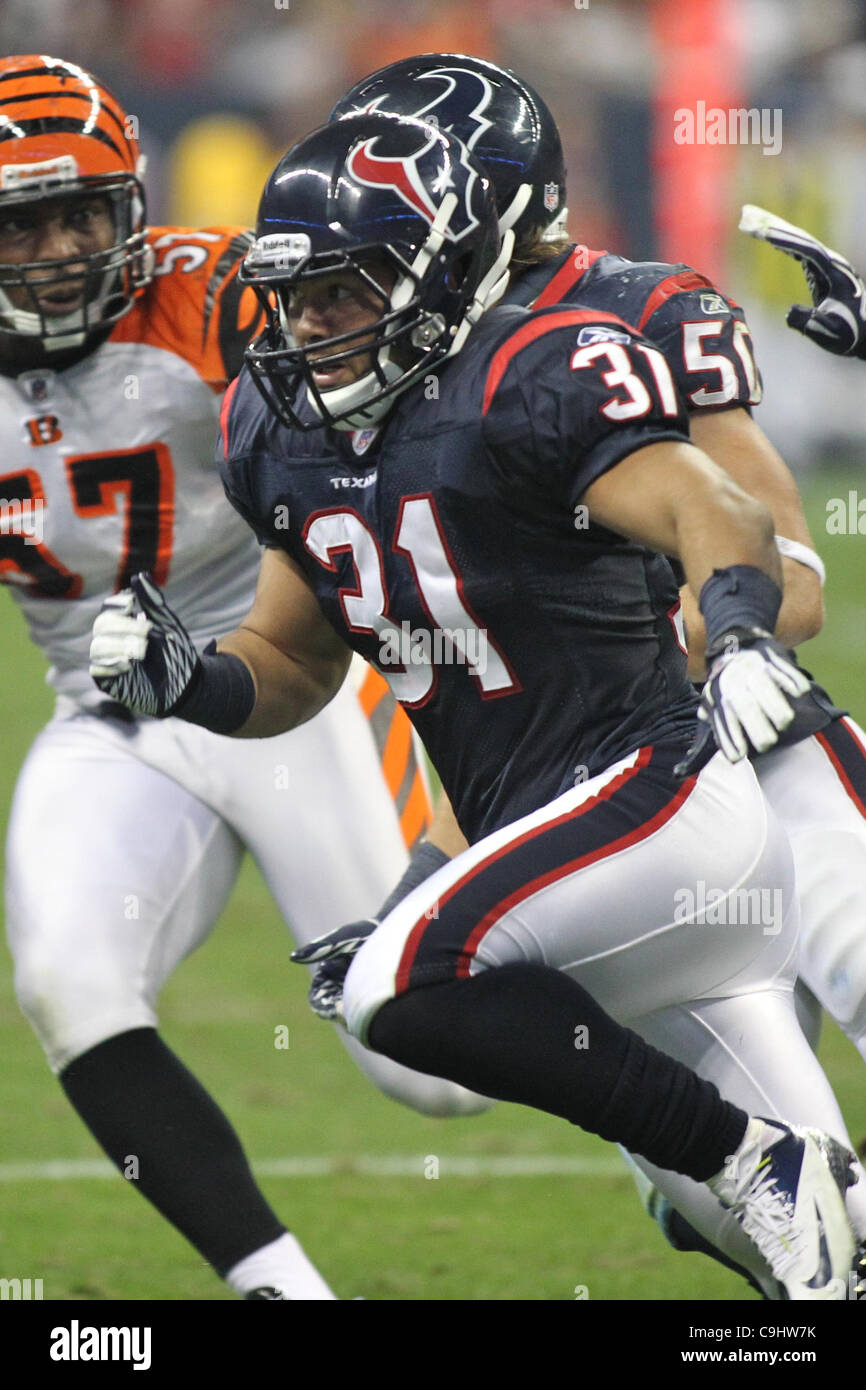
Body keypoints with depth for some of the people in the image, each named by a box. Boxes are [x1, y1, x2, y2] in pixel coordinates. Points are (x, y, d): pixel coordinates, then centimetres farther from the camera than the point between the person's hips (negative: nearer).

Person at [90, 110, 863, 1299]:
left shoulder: (529, 385, -17)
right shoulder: (285, 434, 8)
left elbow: (709, 511, -31)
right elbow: (297, 668, 19)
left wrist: (740, 623, -51)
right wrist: (184, 680, -2)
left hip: (653, 797, -8)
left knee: (400, 987, -24)